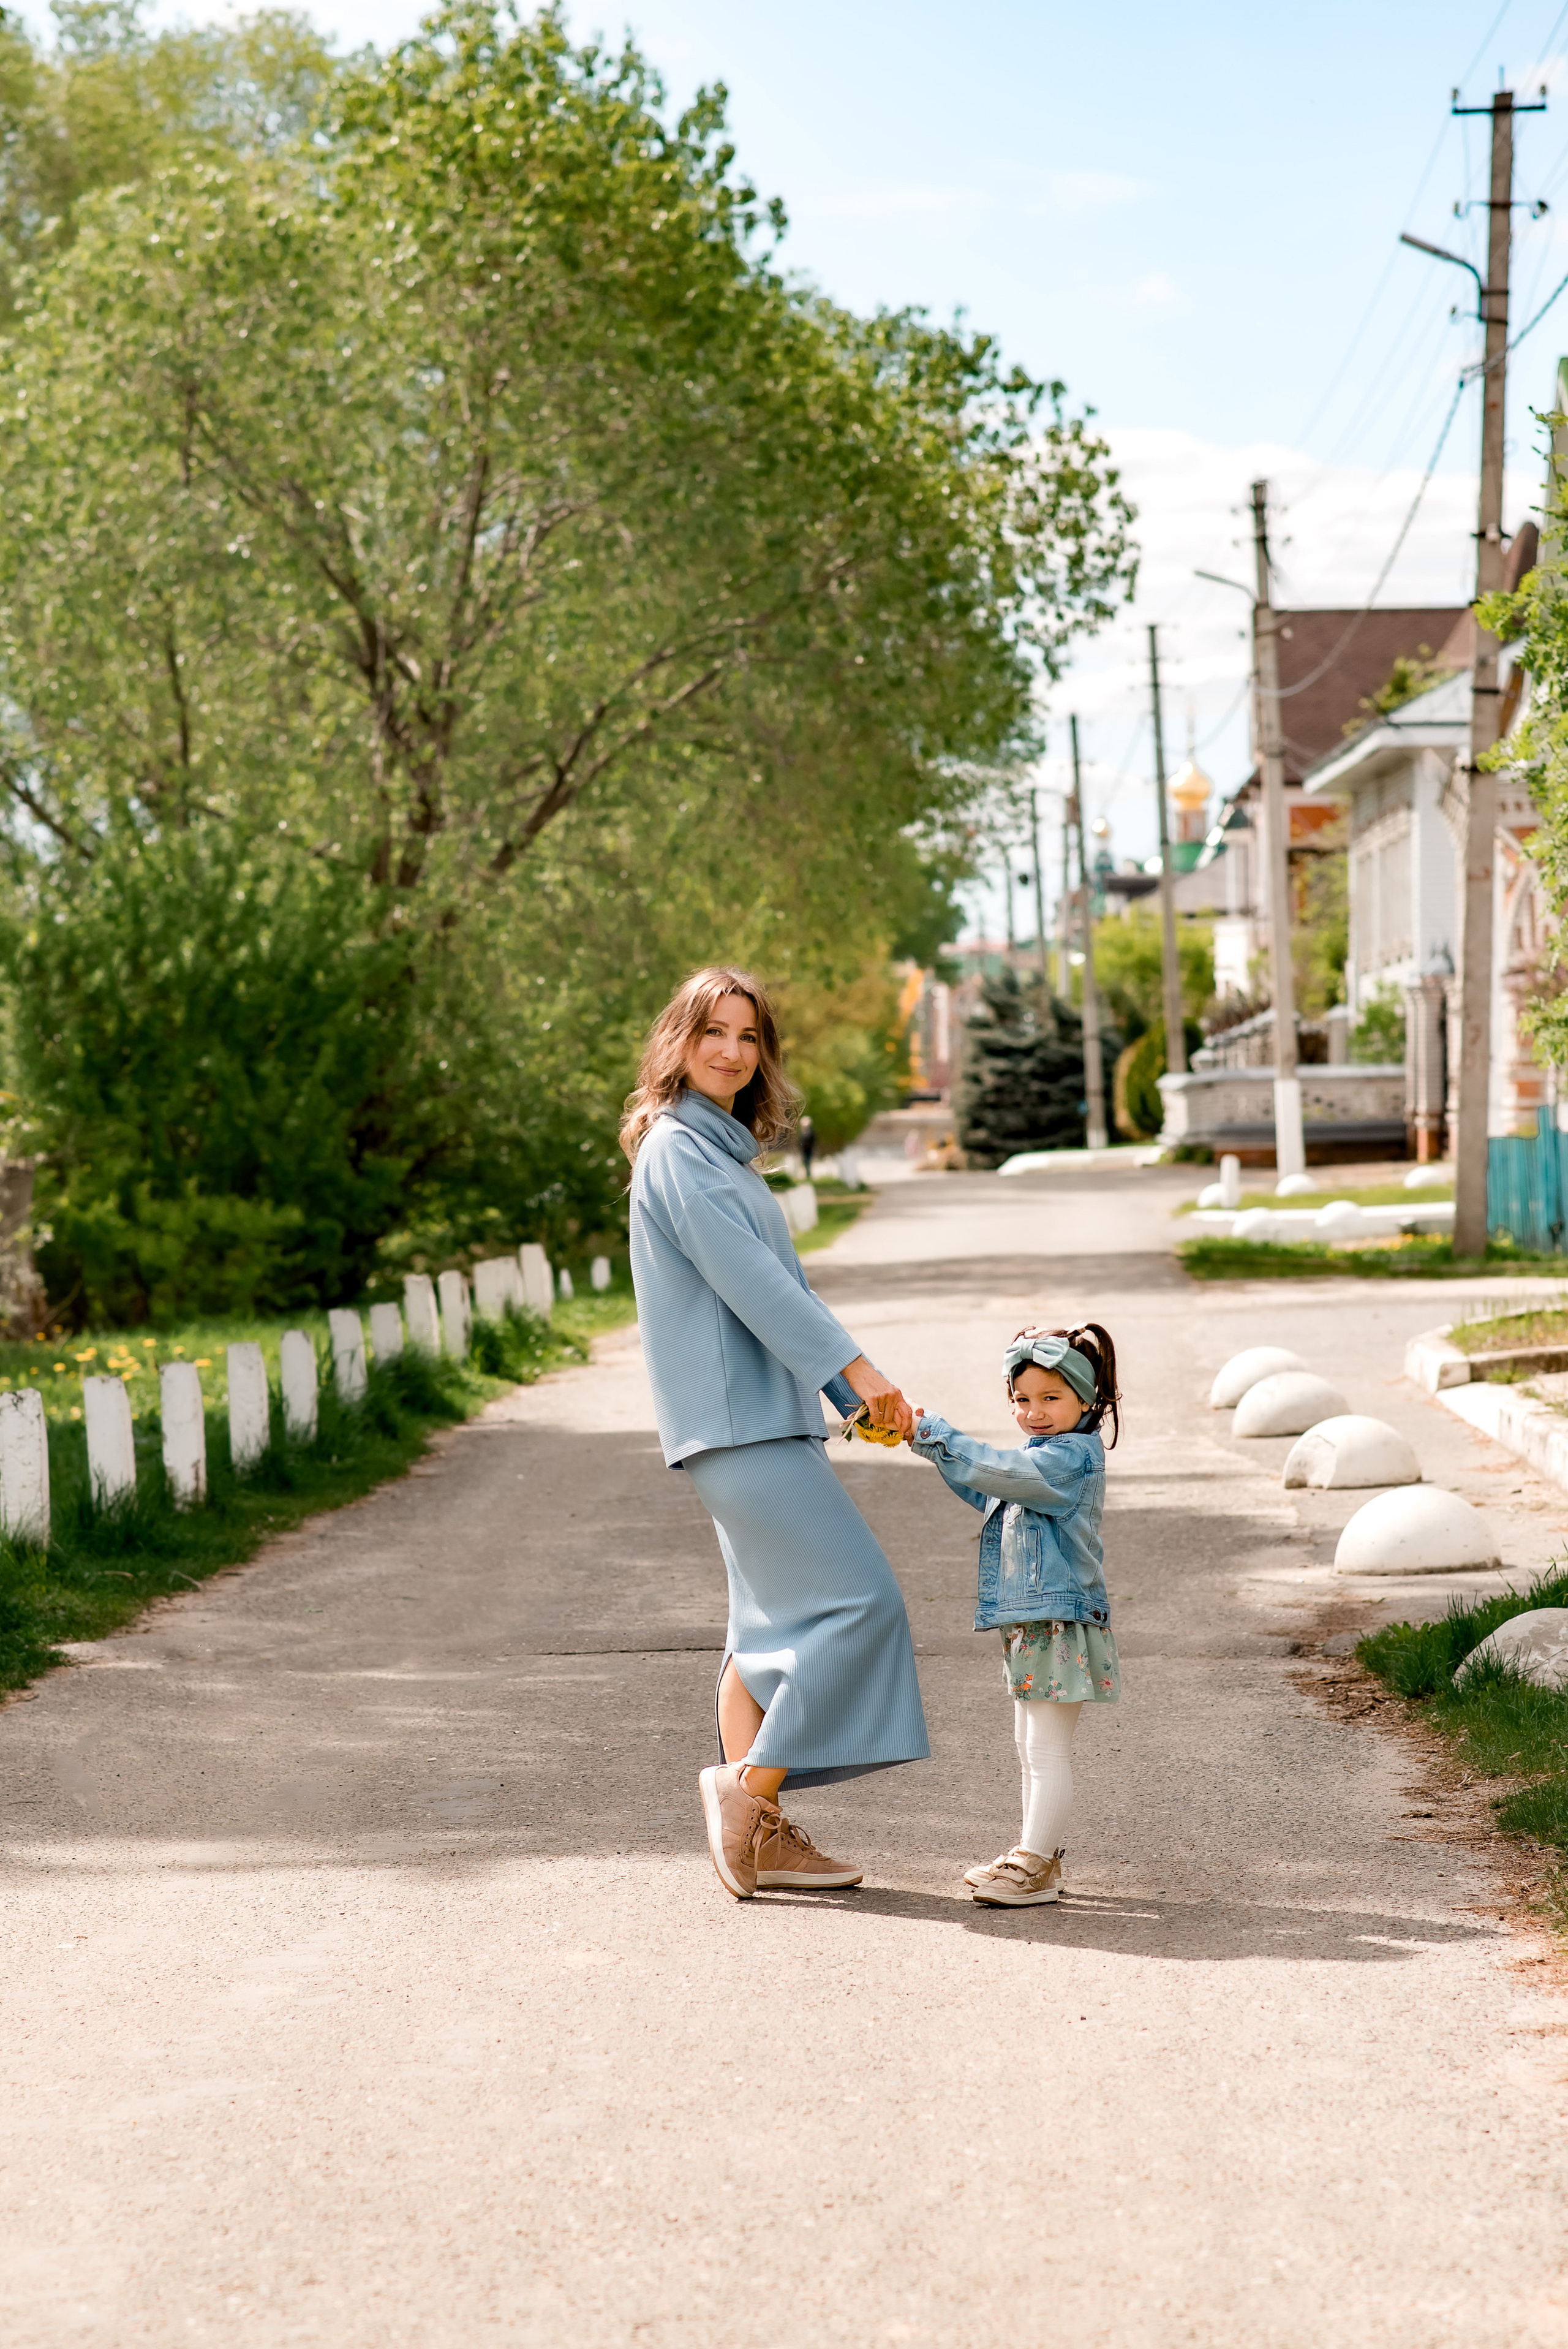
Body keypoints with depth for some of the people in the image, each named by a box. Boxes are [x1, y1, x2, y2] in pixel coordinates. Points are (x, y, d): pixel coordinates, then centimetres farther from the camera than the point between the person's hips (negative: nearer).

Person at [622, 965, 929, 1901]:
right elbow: (746, 1278, -18)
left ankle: (761, 1831, 10)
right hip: (735, 1418, -10)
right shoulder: (678, 1148, -9)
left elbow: (782, 1287, 21)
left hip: (762, 1419, 10)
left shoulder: (725, 1150, 21)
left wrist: (861, 1395, 15)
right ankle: (752, 1785, -7)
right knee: (857, 1597, -13)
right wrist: (857, 1366, -21)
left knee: (778, 1625, 9)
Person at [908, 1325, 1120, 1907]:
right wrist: (934, 1443, 13)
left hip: (1059, 1623, -11)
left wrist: (935, 1435, -20)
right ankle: (1039, 1856, 25)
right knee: (1033, 1749, 16)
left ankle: (1035, 1867, -4)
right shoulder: (1044, 1456, 16)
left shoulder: (1073, 1455, -16)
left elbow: (999, 1474, -26)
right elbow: (988, 1493, 24)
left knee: (1046, 1750, -7)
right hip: (1030, 1624, 11)